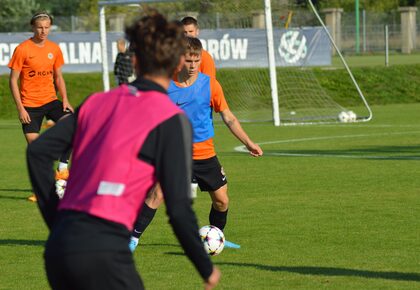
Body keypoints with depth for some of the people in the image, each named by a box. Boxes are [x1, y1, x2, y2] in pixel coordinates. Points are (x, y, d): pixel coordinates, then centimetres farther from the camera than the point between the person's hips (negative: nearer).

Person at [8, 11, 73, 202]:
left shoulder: (54, 49, 5)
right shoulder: (22, 50, -9)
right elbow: (13, 81, -7)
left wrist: (65, 100, 1)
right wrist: (20, 108, -12)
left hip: (50, 100, 3)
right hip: (29, 105, -3)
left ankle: (62, 168, -9)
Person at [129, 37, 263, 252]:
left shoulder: (210, 84, -5)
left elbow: (228, 117, 1)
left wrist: (248, 143, -2)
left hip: (205, 154, 2)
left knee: (221, 200, 5)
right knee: (157, 194, -19)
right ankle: (133, 238, -13)